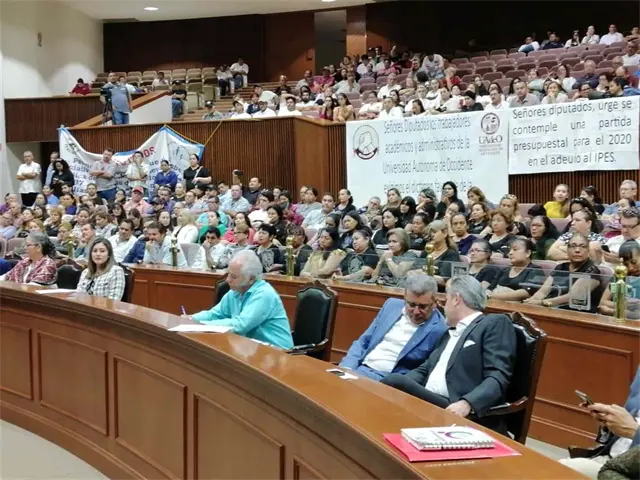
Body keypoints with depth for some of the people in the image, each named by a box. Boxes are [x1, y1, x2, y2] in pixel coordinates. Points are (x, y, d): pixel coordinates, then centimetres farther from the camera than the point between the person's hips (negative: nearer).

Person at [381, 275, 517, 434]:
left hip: (460, 413, -7)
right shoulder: (450, 332, 28)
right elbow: (425, 370, 22)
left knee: (395, 382, -27)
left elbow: (498, 377, -10)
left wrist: (466, 404, -28)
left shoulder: (495, 324, 2)